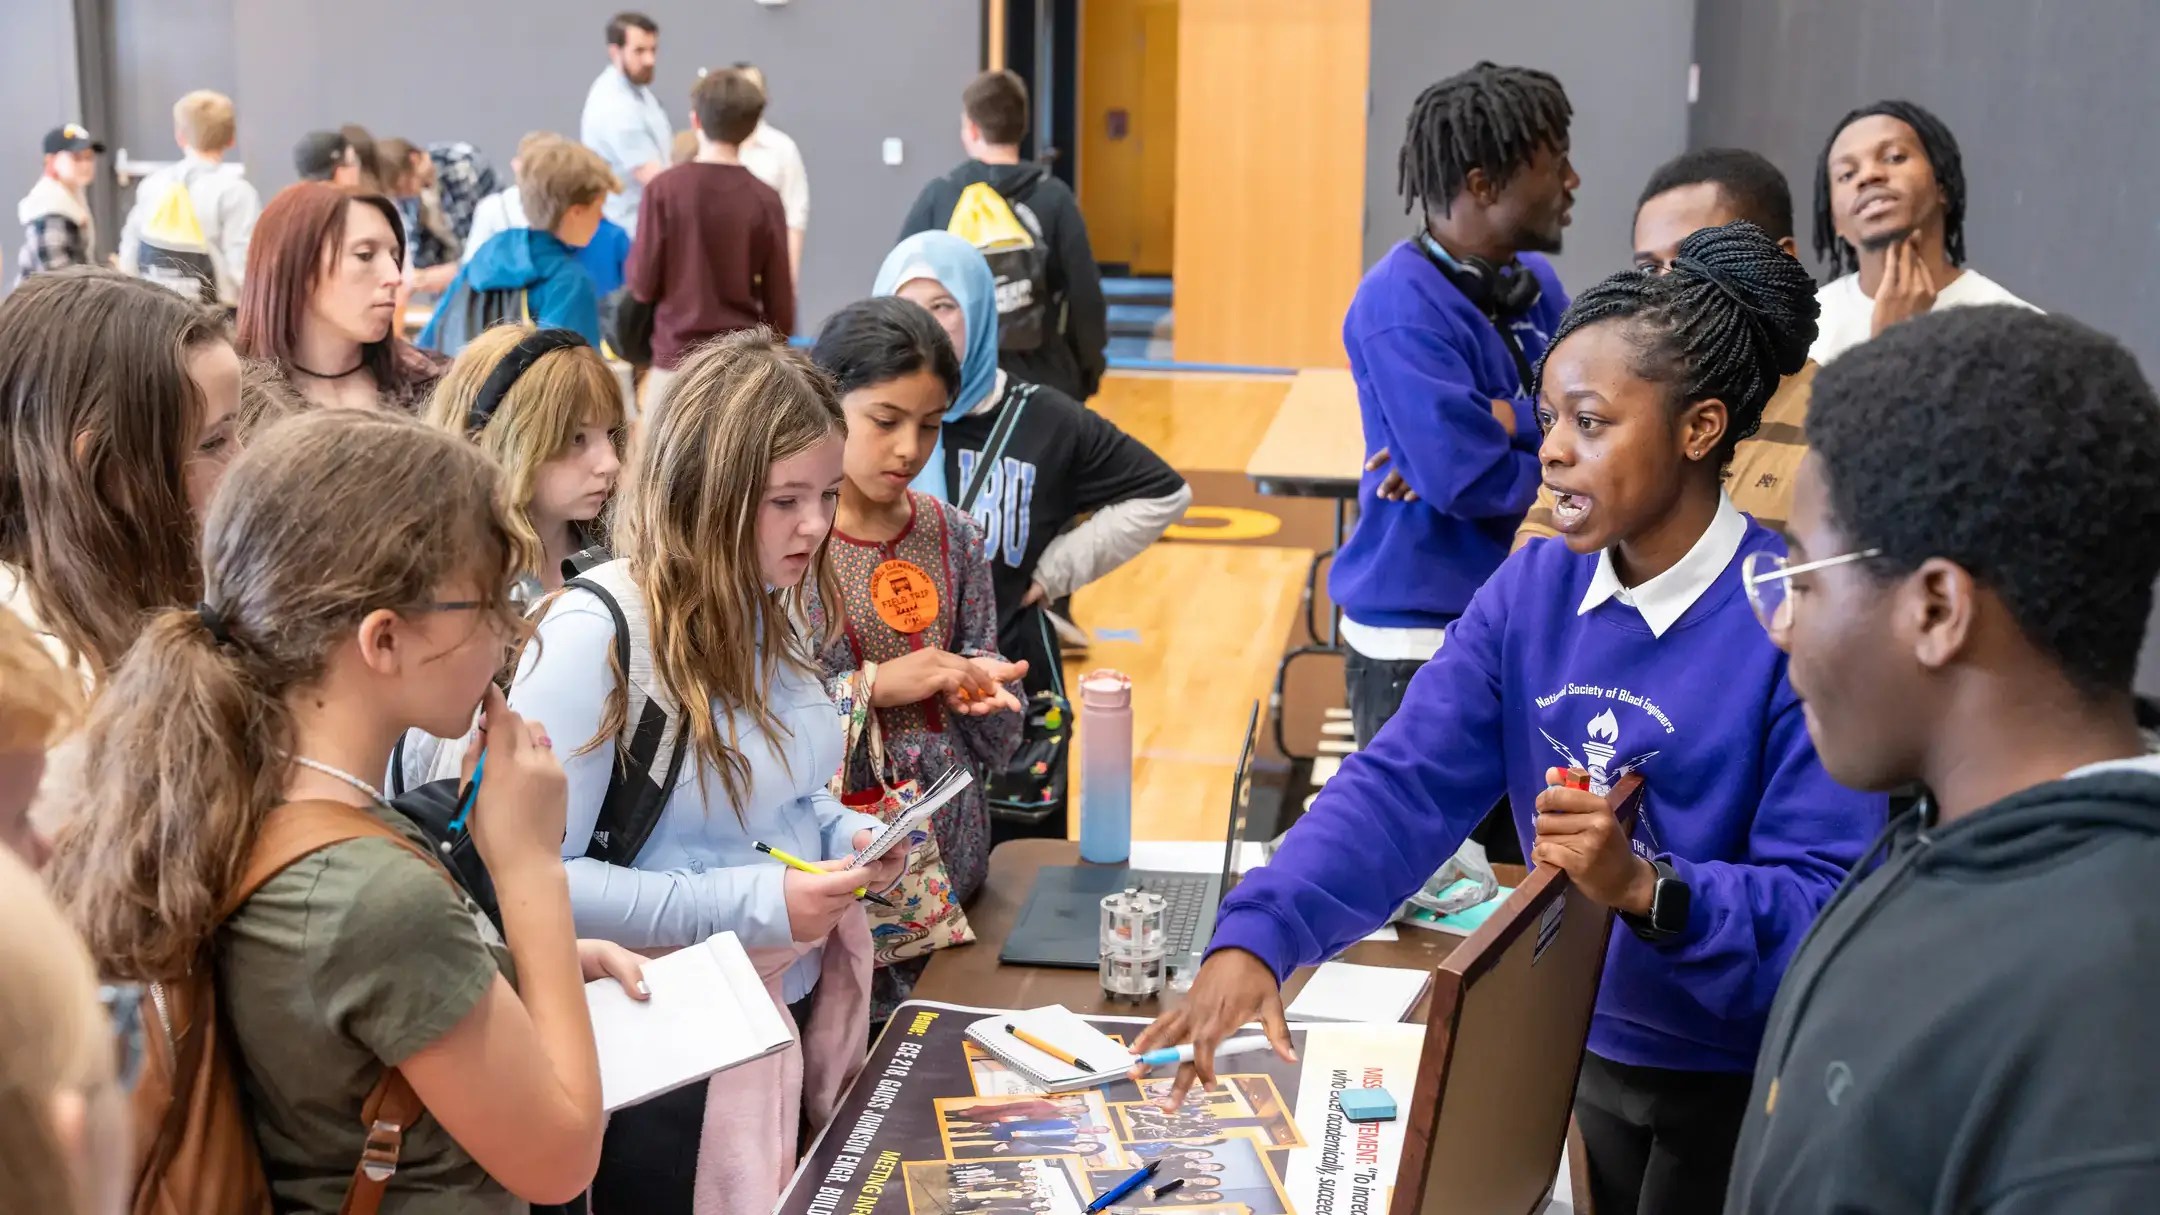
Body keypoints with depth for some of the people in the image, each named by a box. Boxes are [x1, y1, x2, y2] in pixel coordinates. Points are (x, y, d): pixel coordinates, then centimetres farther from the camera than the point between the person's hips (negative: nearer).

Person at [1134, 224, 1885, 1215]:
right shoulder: (1532, 590, -5)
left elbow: (1830, 911, -25)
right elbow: (1402, 785, -13)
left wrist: (1646, 888, -39)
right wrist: (1254, 937, -26)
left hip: (1743, 1088, -5)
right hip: (1584, 1050, 5)